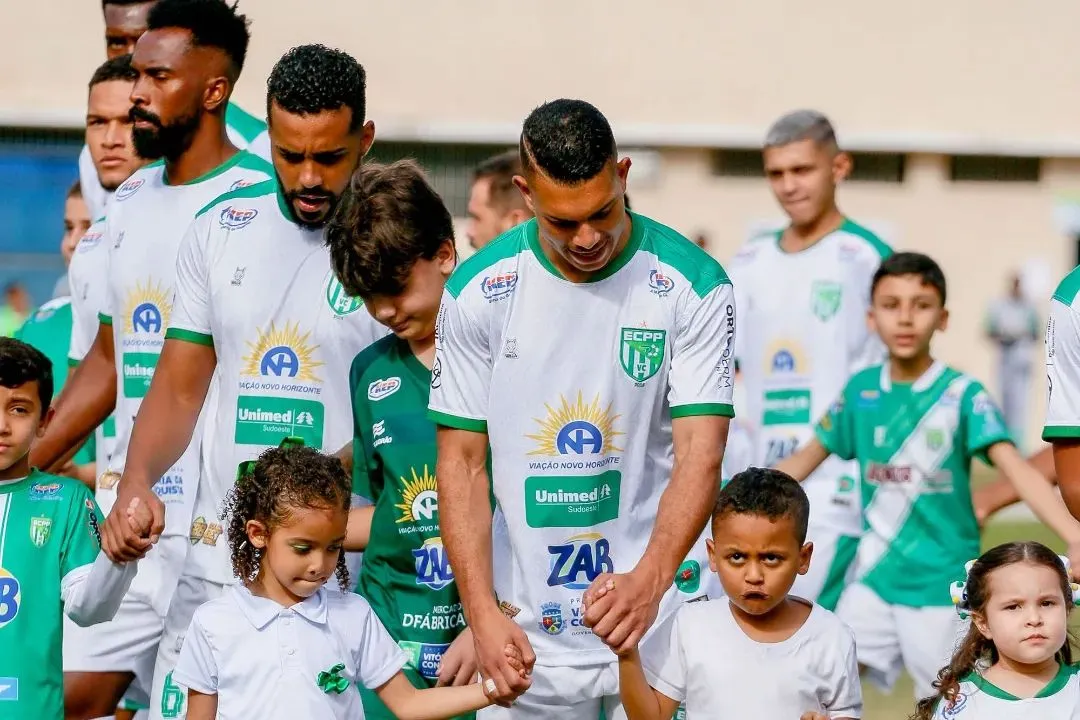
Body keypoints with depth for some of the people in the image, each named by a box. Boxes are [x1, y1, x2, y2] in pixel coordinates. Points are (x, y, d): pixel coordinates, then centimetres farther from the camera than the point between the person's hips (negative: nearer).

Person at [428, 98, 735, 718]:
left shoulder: (694, 286, -8)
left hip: (656, 619, -1)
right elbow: (462, 462, -1)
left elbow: (701, 456, -13)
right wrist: (483, 615, -11)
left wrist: (650, 580, -29)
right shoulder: (477, 291, -3)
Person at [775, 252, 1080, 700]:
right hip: (874, 578, 4)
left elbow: (1015, 467, -23)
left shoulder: (962, 394, -11)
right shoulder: (860, 390, 1)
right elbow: (807, 458, 13)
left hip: (941, 583, -4)